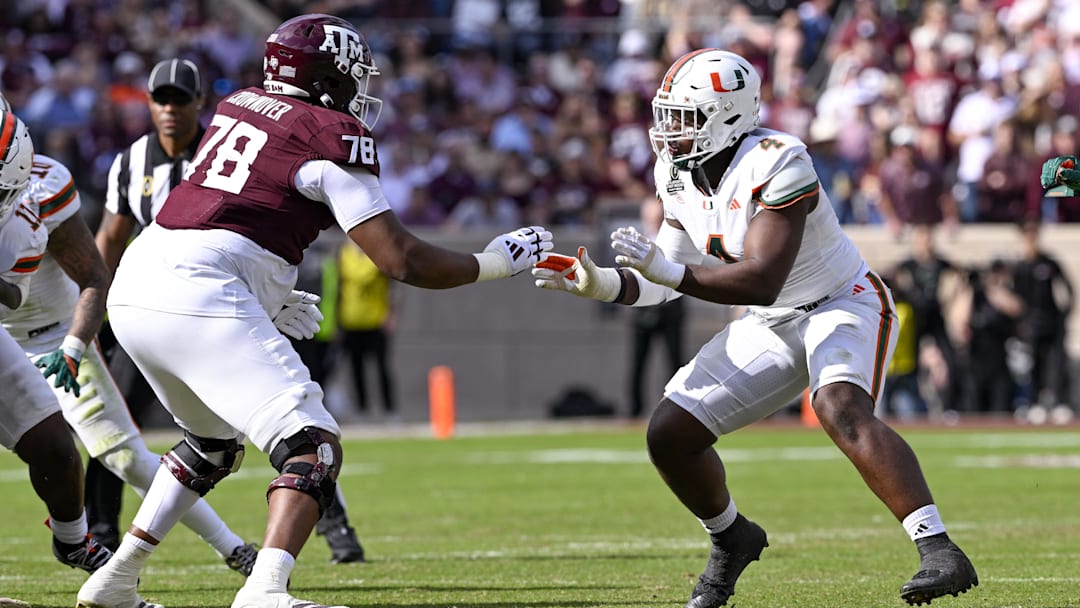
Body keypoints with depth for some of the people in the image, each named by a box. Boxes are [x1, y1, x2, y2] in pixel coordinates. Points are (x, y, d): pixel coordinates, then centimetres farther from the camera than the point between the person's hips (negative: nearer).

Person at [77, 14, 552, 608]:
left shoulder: (236, 107, 21)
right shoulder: (333, 136, -2)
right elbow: (399, 259, -3)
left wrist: (267, 298, 33)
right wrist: (496, 261, 10)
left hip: (132, 288, 8)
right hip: (199, 297, -8)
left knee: (214, 440, 30)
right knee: (313, 446, -8)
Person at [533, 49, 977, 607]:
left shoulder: (776, 165, -27)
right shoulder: (680, 177, -2)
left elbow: (761, 281, -34)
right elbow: (667, 282, 6)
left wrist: (670, 272, -42)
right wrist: (601, 285, -11)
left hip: (843, 304, -8)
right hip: (772, 327, 8)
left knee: (841, 409, -37)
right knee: (669, 436, -1)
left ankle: (938, 551, -42)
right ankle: (732, 541, 27)